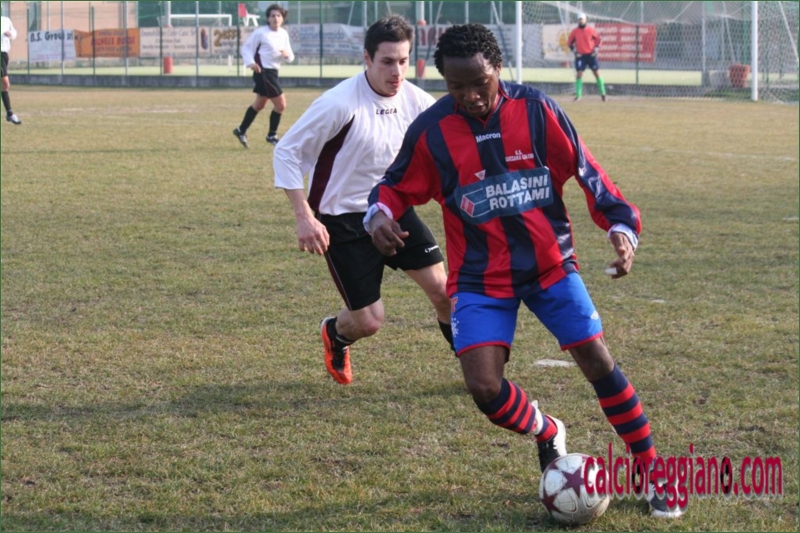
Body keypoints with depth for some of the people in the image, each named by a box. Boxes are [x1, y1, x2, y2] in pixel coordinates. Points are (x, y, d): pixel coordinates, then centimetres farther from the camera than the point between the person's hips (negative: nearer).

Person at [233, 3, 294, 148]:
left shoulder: (284, 34, 7)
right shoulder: (260, 32, -13)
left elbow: (290, 57, 9)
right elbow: (246, 48, -7)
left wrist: (287, 54, -14)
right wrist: (251, 63, -22)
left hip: (273, 72, 8)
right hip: (263, 71, -8)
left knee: (260, 104, 21)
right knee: (280, 104, -9)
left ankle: (241, 131, 35)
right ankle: (272, 136, 7)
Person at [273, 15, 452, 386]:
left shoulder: (415, 101, -7)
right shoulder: (340, 104, -23)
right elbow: (287, 152, -16)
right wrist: (305, 218, -22)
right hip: (343, 221, -5)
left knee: (443, 290, -5)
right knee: (369, 321, -2)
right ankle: (335, 335, 36)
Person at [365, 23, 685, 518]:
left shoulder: (536, 110, -10)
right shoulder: (430, 131, -11)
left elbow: (587, 170, -5)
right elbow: (396, 186, 3)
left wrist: (621, 225, -16)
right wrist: (380, 214, -20)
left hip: (550, 264, 0)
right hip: (482, 278, 0)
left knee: (598, 360, -5)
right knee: (484, 387, -14)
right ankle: (547, 433, 20)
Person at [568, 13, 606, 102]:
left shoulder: (590, 30, -2)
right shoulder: (575, 31, 0)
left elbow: (598, 39, 8)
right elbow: (570, 42, 9)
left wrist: (596, 48, -2)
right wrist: (574, 51, -1)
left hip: (591, 55, 0)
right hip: (580, 55, 0)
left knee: (597, 73, 2)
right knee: (579, 75, -6)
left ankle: (603, 93, 12)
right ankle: (578, 95, -2)